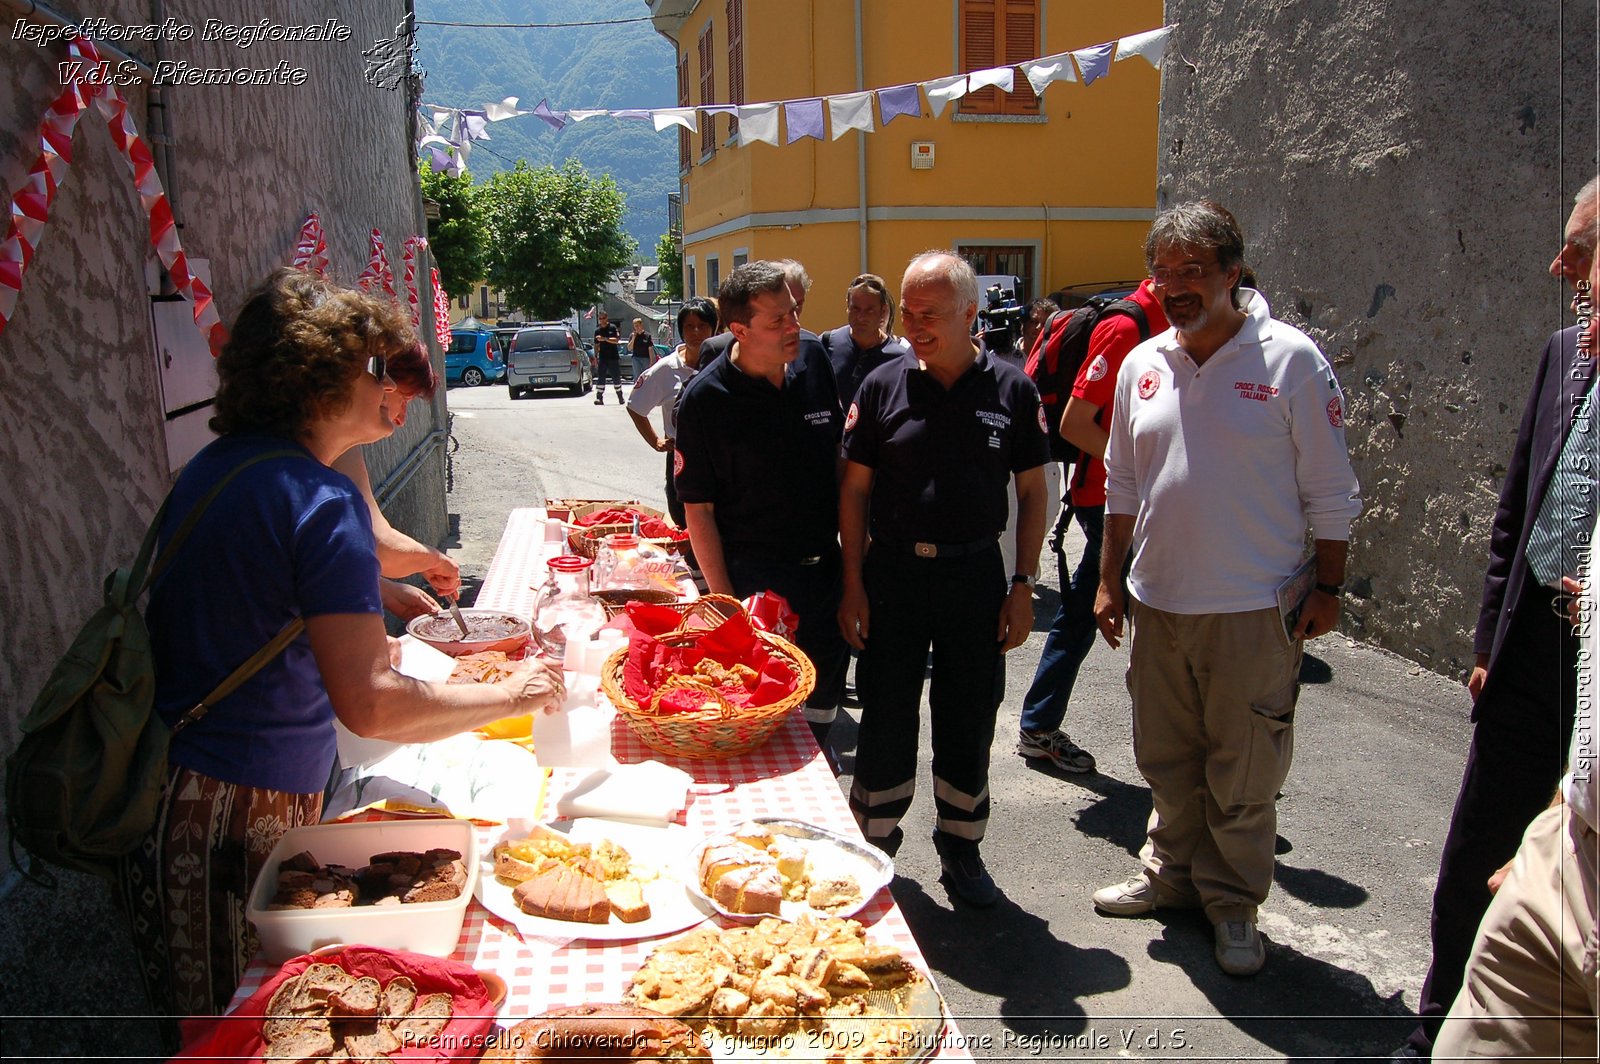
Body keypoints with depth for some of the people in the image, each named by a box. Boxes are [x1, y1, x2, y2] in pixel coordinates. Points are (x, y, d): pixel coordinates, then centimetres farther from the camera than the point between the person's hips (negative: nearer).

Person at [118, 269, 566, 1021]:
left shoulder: (213, 470, 9)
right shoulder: (320, 501, -20)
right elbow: (368, 704, -26)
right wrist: (509, 695, -14)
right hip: (239, 823, -9)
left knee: (211, 1039, 21)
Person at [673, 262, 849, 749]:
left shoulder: (814, 363, 0)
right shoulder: (705, 398, -14)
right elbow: (698, 509, -11)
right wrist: (725, 601, -13)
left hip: (825, 568, 5)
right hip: (753, 580, -5)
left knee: (824, 698, 16)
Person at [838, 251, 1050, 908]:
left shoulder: (1012, 390, -1)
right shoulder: (883, 386, -2)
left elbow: (1032, 492, 4)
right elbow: (854, 489, 1)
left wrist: (1023, 585, -2)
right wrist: (853, 583, -4)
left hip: (976, 575, 1)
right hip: (893, 572, 0)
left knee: (969, 724, 11)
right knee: (885, 720, 7)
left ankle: (960, 851, 29)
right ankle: (873, 851, 24)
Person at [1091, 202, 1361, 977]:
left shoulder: (1291, 360, -8)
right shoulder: (1142, 365, 5)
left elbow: (1329, 490, -3)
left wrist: (1326, 589, -4)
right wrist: (1109, 578, 13)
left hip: (1252, 608, -4)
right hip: (1157, 601, 5)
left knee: (1242, 772, 6)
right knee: (1166, 757, 17)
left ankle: (1232, 903, 24)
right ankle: (1171, 874, 36)